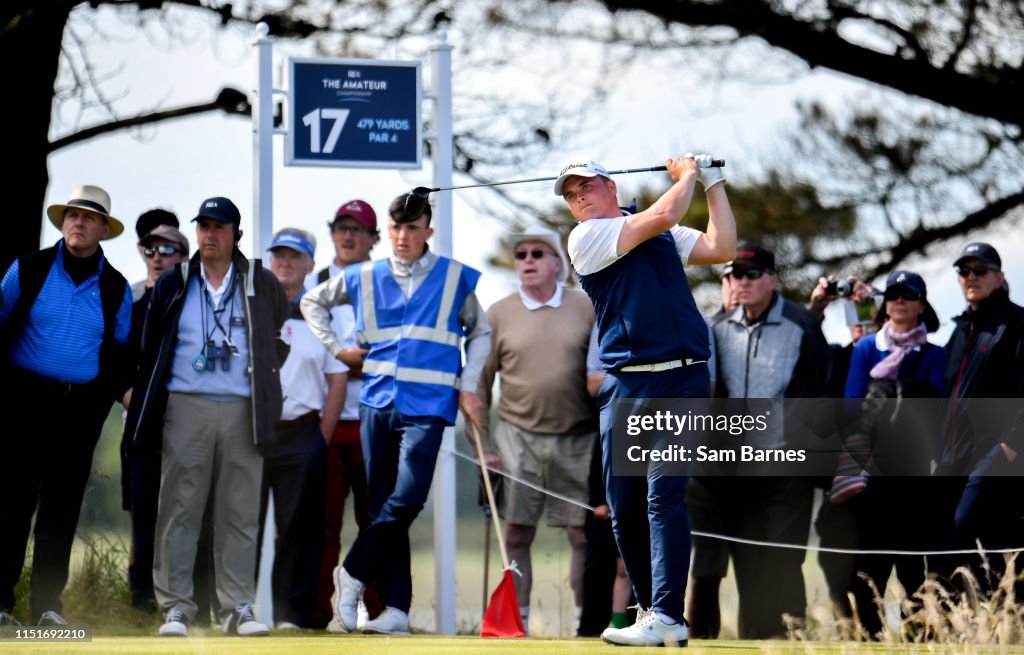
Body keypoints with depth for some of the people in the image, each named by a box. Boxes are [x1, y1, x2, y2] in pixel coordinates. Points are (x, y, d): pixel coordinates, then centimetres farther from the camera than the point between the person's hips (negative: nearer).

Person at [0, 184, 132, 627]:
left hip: (82, 408, 2)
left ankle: (47, 605, 8)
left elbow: (120, 350, 18)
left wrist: (120, 390, 2)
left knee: (62, 508, 3)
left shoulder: (116, 289, 9)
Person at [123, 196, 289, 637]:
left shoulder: (262, 285, 9)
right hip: (185, 407, 0)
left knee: (240, 513, 0)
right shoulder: (173, 285, 10)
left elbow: (282, 336, 22)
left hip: (242, 411, 0)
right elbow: (150, 351, 11)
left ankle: (239, 607, 3)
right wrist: (143, 411, 7)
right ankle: (176, 606, 1)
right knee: (179, 509, -3)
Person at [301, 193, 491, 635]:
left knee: (406, 498, -18)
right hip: (377, 400, 2)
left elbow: (480, 333, 17)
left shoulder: (456, 278, 5)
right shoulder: (364, 279, 9)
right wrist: (335, 348, 13)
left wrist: (468, 386, 7)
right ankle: (395, 608, 2)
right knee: (382, 504, 1)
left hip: (427, 404, -2)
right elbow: (312, 302, 24)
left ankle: (353, 573, -2)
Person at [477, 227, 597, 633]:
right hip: (518, 438, 0)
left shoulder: (586, 308, 4)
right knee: (516, 534, 0)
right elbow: (479, 384, 7)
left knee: (585, 535, 1)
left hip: (580, 441, 0)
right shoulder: (498, 315, 5)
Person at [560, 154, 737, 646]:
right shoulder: (586, 238, 2)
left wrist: (713, 182, 11)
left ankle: (667, 617, -17)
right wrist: (688, 176, 10)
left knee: (664, 496, -12)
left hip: (681, 382, 0)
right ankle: (648, 606, 17)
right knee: (624, 506, 2)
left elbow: (721, 248, 7)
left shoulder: (664, 236, 17)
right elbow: (663, 215, -7)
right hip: (625, 384, 0)